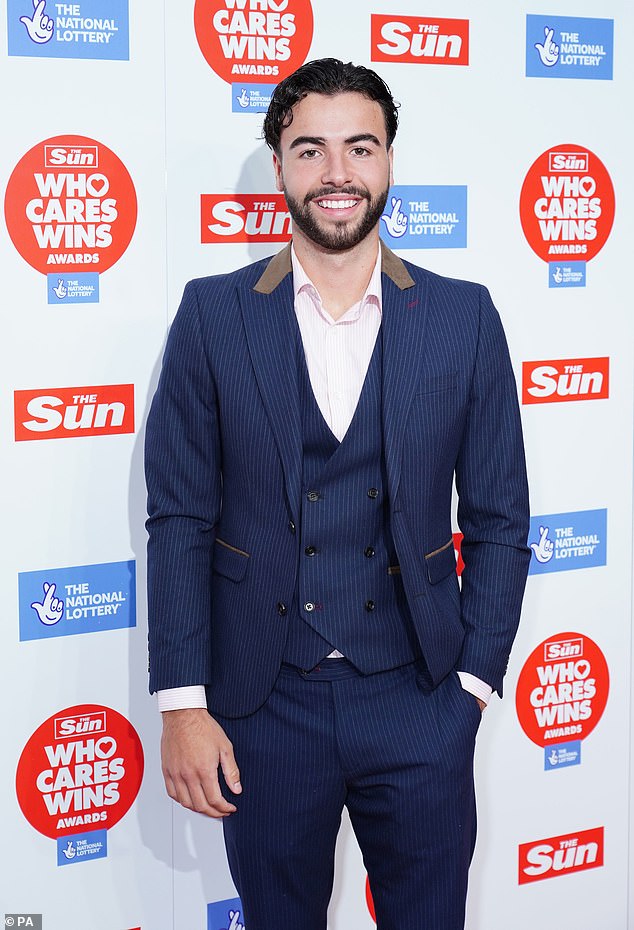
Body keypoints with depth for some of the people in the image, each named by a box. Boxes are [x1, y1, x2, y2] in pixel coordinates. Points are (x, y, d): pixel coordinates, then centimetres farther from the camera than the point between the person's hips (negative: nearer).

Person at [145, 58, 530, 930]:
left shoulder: (464, 316, 0)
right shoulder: (213, 314, -2)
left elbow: (499, 521, 3)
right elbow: (179, 521, -2)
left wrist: (472, 684, -2)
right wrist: (182, 703, -6)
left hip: (419, 702, 1)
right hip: (266, 705, 0)